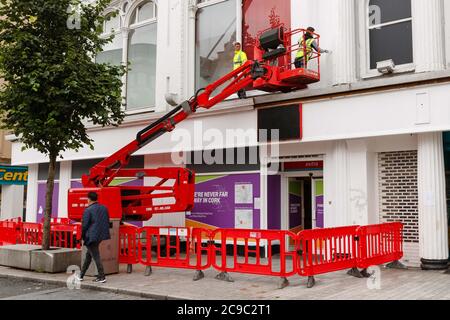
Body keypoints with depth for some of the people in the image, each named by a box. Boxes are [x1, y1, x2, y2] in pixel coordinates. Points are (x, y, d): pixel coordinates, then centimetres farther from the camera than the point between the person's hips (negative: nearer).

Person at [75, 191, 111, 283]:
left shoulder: (88, 210, -13)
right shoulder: (104, 208, 8)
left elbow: (84, 225, -13)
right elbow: (107, 222, 12)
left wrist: (83, 237, 0)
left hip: (91, 237, -8)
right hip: (100, 236, 8)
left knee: (96, 256, -3)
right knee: (89, 255, 20)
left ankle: (102, 277, -2)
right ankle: (81, 275, 30)